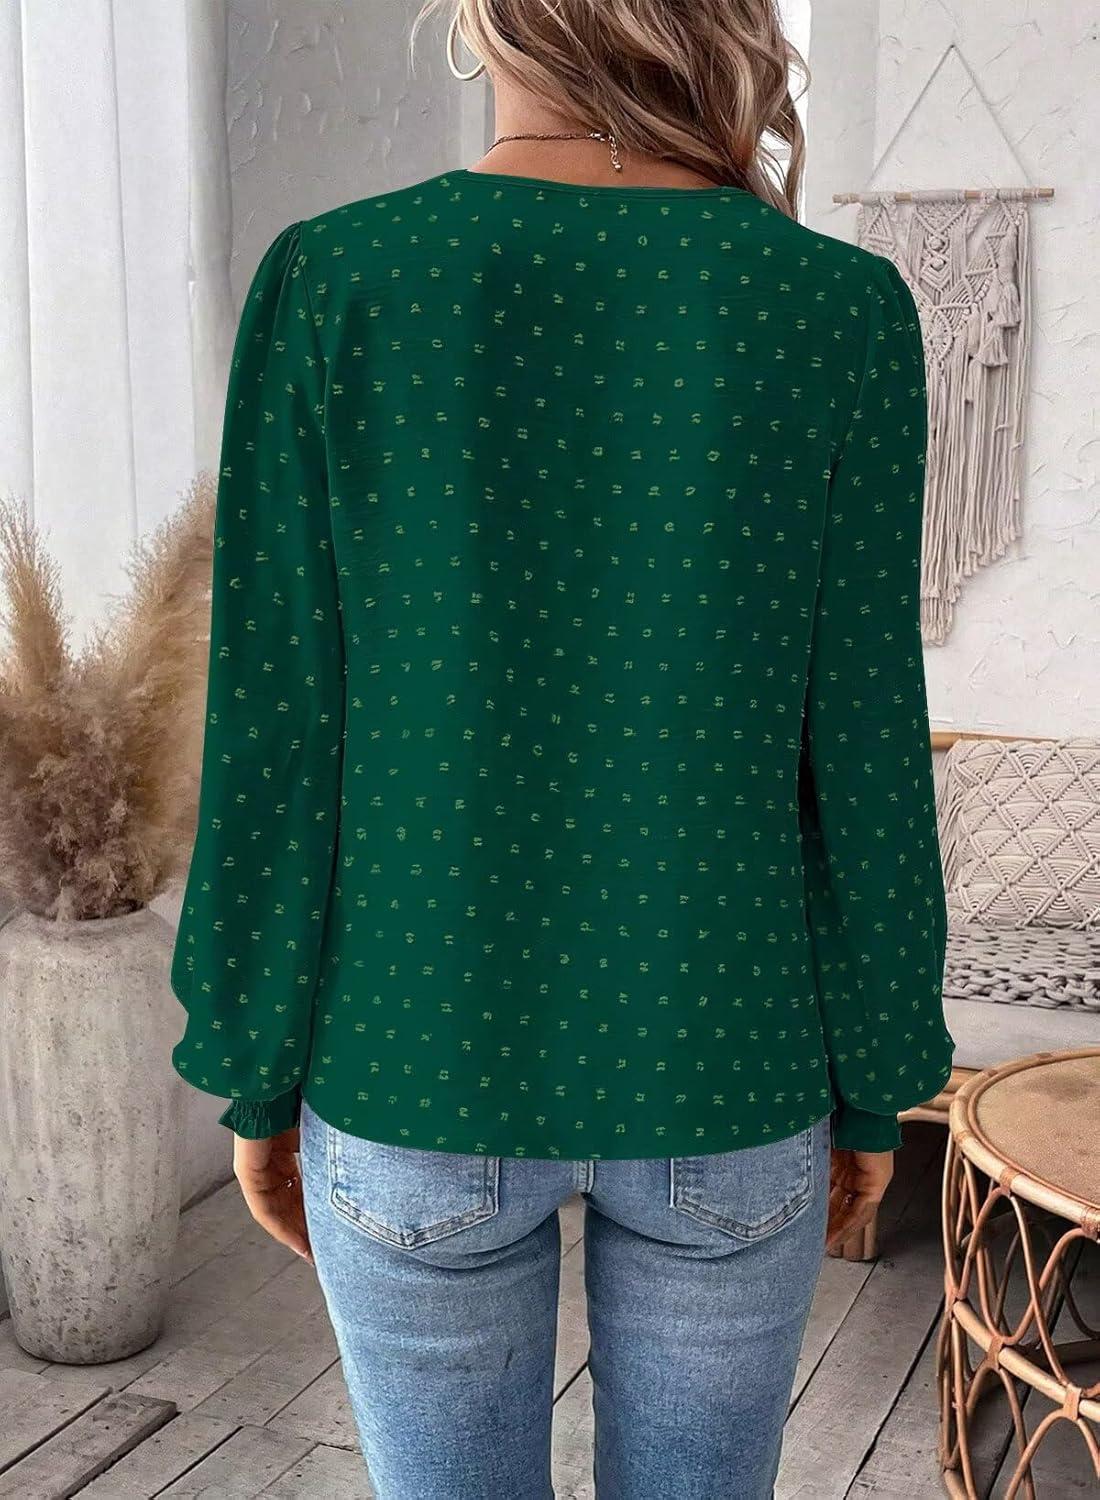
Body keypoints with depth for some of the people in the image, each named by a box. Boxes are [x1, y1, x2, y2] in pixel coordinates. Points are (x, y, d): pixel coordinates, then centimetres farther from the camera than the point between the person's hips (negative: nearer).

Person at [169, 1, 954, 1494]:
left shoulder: (330, 282, -12)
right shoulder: (841, 307, -11)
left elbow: (275, 738, -10)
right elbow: (862, 750, -8)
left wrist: (258, 1078, 4)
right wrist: (878, 1085, 7)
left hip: (425, 1061, 0)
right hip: (713, 1068, 1)